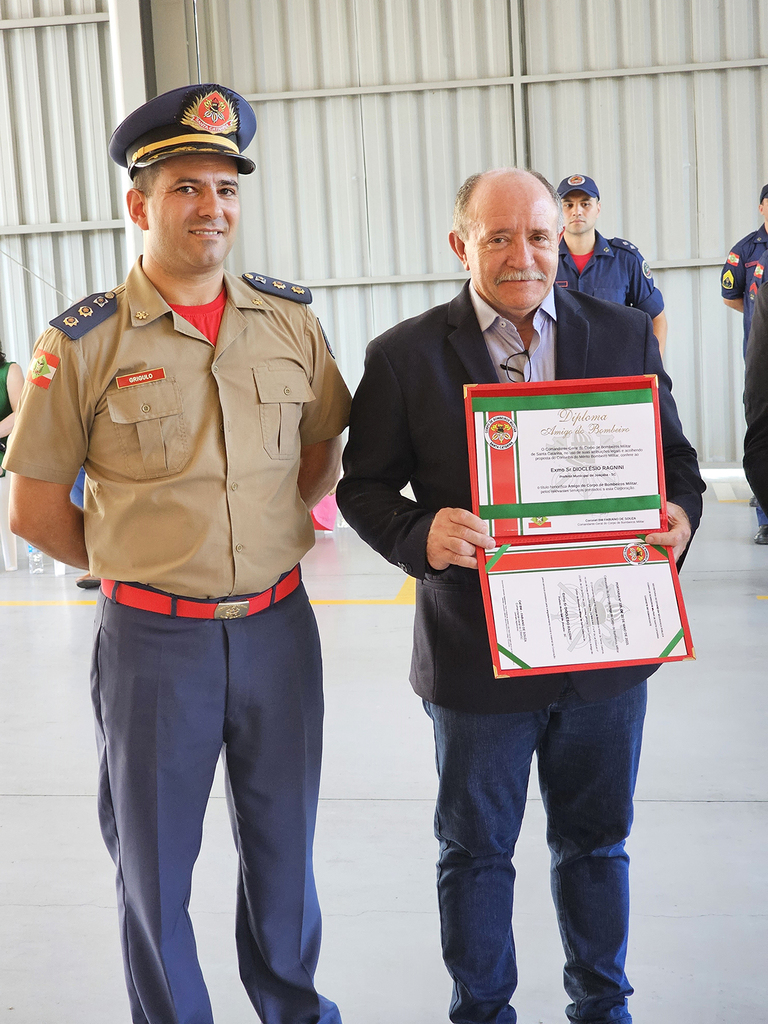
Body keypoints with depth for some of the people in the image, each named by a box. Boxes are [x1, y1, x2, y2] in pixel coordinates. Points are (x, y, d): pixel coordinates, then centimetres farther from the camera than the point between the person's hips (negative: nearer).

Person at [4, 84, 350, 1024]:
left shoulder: (289, 321, 2)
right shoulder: (83, 342, -8)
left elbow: (323, 451, 15)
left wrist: (265, 533, 6)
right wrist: (129, 565, 1)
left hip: (278, 625, 3)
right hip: (152, 637, -3)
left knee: (283, 845, 19)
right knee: (154, 862, 13)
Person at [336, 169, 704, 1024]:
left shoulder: (624, 334, 3)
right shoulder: (404, 356, -5)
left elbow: (672, 452, 8)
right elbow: (363, 485, -4)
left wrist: (679, 510, -14)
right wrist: (420, 533, -24)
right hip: (477, 655, -2)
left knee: (596, 841, 20)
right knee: (476, 851, 16)